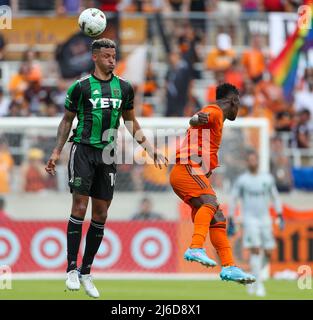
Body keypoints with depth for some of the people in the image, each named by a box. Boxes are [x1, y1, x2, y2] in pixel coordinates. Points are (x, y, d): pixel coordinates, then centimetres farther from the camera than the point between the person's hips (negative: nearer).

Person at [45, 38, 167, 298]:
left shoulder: (124, 88, 9)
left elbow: (131, 123, 19)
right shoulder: (81, 86, -1)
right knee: (80, 207, -12)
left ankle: (86, 272, 12)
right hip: (83, 150, -4)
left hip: (107, 153, 4)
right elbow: (67, 120, 8)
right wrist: (57, 152, 4)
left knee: (100, 214, 3)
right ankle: (72, 269, -8)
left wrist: (151, 150, 13)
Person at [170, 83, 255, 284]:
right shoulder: (215, 112, -5)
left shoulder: (215, 115, 27)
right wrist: (198, 119, -51)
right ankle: (196, 248, -49)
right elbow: (194, 121, -28)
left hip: (196, 174, 11)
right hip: (188, 170, -11)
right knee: (210, 203, -31)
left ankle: (229, 267, 13)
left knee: (218, 219, 11)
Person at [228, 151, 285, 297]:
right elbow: (233, 200, 3)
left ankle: (254, 277, 26)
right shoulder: (242, 180, -2)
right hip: (250, 219, -4)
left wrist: (280, 217, 8)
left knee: (268, 253, 2)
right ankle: (259, 285, -12)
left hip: (265, 219, 4)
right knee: (255, 251, -14)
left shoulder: (267, 179, 7)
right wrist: (230, 220, 0)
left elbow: (275, 197, 16)